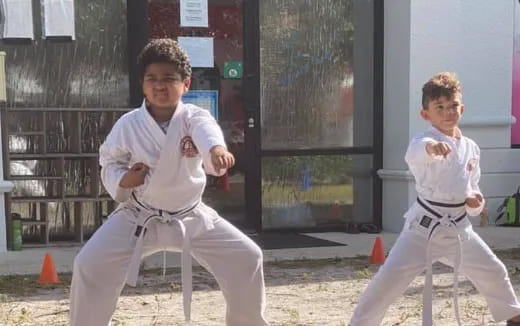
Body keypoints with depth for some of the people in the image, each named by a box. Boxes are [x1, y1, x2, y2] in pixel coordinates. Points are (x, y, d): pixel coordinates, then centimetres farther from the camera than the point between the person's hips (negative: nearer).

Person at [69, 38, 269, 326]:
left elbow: (208, 132, -41)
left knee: (247, 259, -3)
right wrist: (122, 180, -21)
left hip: (190, 216, 1)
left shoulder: (194, 118, -16)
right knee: (90, 266, -15)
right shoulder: (128, 124, -12)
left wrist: (218, 151, -66)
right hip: (137, 217, 0)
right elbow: (110, 162, 3)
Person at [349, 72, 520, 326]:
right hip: (424, 225, -6)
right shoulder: (423, 142, -13)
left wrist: (475, 201, -4)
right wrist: (431, 146, -64)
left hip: (458, 226, 6)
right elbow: (416, 151, -40)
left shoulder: (471, 148, 7)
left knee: (493, 272, 18)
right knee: (389, 278, -15)